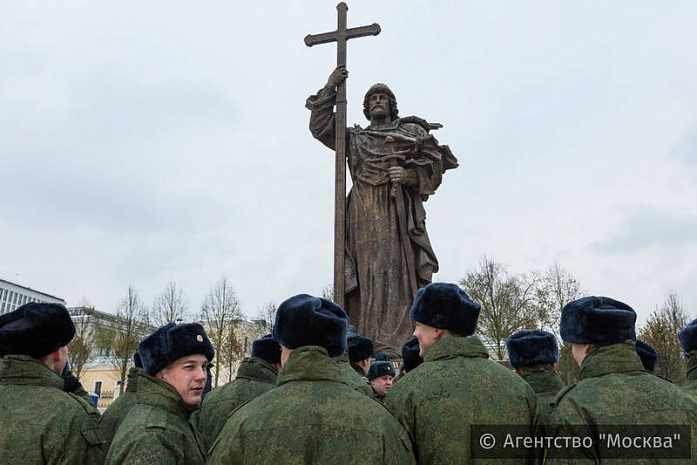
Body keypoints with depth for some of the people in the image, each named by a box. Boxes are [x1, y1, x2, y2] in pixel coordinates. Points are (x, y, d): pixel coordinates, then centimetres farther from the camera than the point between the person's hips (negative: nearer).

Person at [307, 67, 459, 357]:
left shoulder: (412, 132, 19)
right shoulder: (354, 138, 25)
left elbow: (433, 165, 10)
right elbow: (320, 127, 17)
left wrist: (409, 174, -9)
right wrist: (330, 88, 14)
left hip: (400, 211, -1)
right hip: (365, 214, 1)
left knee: (400, 270, -12)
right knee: (369, 273, -7)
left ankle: (393, 344, -15)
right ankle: (366, 346, -9)